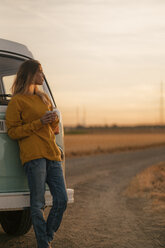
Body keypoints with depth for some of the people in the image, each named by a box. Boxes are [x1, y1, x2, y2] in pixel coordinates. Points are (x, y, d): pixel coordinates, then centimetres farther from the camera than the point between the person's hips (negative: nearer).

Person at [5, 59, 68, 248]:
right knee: (38, 203, -7)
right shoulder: (16, 101, 1)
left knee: (61, 200, 1)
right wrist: (39, 123, -11)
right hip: (33, 155, -7)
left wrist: (54, 120, 5)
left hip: (52, 154, 7)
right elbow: (12, 131, -3)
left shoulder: (44, 98, 22)